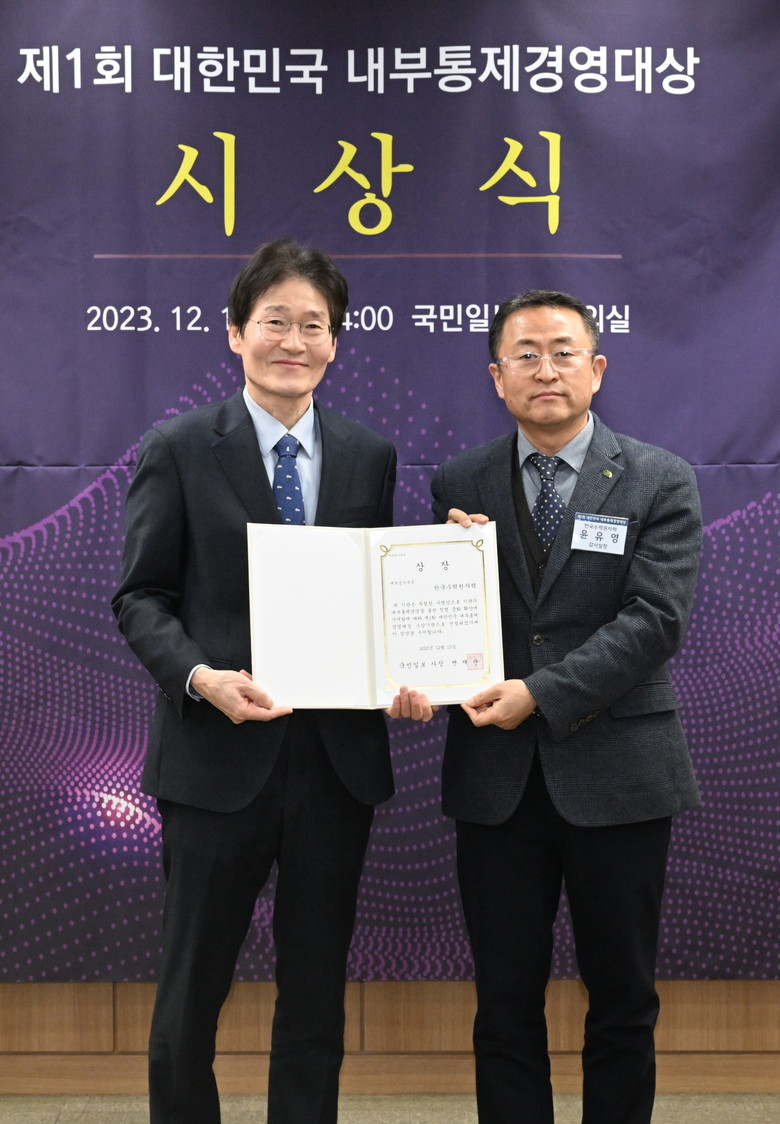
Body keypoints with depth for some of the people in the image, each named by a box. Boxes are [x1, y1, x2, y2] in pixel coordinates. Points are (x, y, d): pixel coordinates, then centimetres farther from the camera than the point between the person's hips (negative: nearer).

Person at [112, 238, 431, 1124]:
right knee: (192, 987, 9)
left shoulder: (370, 459, 8)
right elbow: (140, 598, -3)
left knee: (317, 989, 13)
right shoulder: (177, 451, -1)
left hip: (337, 758, 3)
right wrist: (201, 676, -21)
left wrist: (401, 675, -9)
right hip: (218, 753, -3)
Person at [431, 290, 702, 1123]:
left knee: (622, 999, 11)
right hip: (497, 779, 2)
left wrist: (541, 695, -20)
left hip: (615, 776, -1)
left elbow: (656, 620, -12)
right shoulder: (461, 485, 6)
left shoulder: (659, 482, -1)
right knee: (506, 1001, 10)